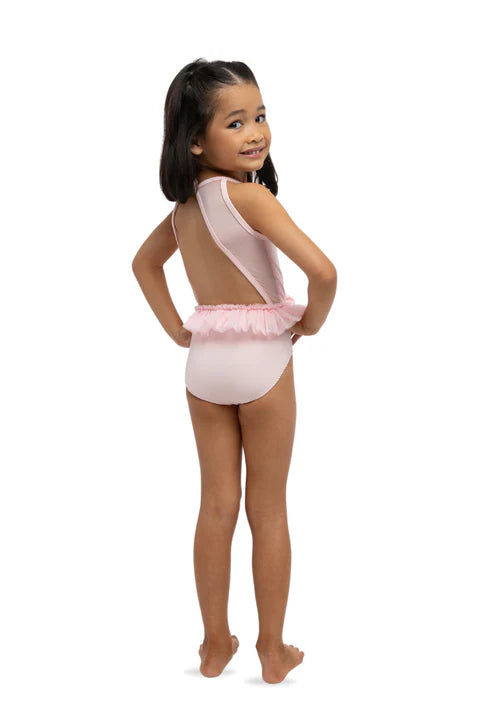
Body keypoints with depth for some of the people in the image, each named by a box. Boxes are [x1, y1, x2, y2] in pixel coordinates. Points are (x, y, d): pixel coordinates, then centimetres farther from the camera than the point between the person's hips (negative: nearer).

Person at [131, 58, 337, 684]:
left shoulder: (184, 205, 2)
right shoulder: (248, 194, -21)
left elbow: (143, 263, 20)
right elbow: (321, 270, -29)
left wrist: (176, 328, 14)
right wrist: (312, 321, -10)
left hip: (203, 364, 6)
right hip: (264, 360, -5)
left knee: (216, 507, 14)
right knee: (268, 511, 8)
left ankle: (215, 643, 25)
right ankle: (272, 650, 20)